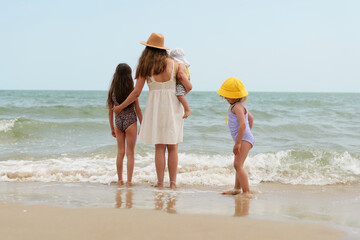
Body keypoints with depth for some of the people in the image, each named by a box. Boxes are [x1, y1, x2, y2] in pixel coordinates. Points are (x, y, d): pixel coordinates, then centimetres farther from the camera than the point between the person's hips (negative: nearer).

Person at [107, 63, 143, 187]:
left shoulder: (112, 91, -1)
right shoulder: (132, 90, -10)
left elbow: (110, 111, 5)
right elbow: (138, 110, -6)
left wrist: (112, 128, 15)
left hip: (118, 122, 3)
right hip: (130, 122, -3)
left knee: (120, 152, 14)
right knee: (130, 153, 4)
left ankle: (120, 180, 19)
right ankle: (129, 181, 3)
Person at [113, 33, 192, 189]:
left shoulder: (146, 66, -2)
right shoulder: (174, 64, -1)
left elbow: (136, 92, -2)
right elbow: (188, 87, -3)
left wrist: (120, 107, 11)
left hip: (155, 107, 0)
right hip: (173, 106, 0)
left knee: (159, 147, 7)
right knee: (172, 147, 7)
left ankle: (160, 183, 6)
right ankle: (173, 182, 6)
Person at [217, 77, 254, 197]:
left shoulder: (237, 106, -18)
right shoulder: (240, 105, 16)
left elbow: (243, 124, -29)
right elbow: (251, 118, 31)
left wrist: (237, 143, -27)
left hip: (244, 139, -11)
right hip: (244, 139, 11)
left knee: (238, 165, -20)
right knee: (237, 165, 24)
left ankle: (247, 192, -24)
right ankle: (237, 189, 41)